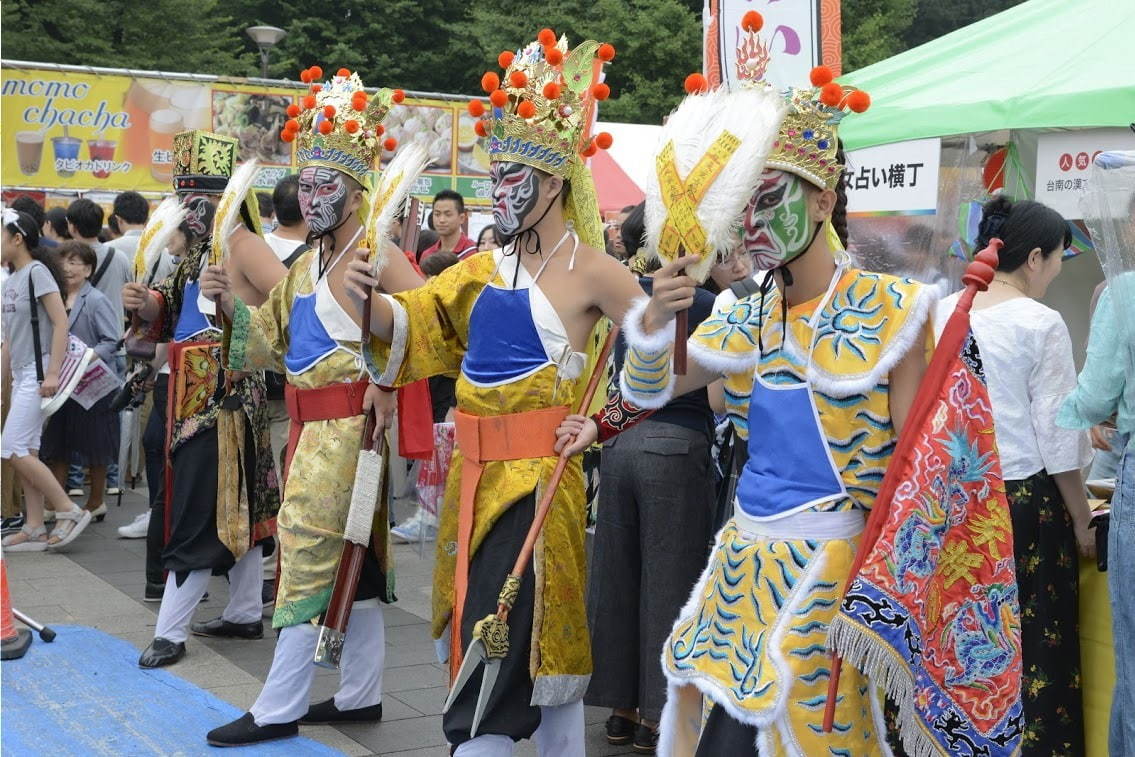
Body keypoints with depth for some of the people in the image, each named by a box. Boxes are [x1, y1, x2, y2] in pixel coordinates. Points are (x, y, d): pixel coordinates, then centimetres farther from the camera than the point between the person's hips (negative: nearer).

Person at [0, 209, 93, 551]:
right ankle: (34, 529, 11)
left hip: (37, 372, -8)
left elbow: (61, 322, -17)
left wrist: (52, 373, -21)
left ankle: (69, 511, -4)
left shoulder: (37, 271, -11)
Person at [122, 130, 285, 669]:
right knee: (236, 501, 14)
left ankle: (170, 632, 1)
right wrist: (146, 303, 0)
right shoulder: (196, 246, 13)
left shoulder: (240, 242, -14)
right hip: (194, 391, 9)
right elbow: (176, 314, 17)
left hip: (226, 390, -9)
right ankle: (246, 613, 24)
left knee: (201, 507, -4)